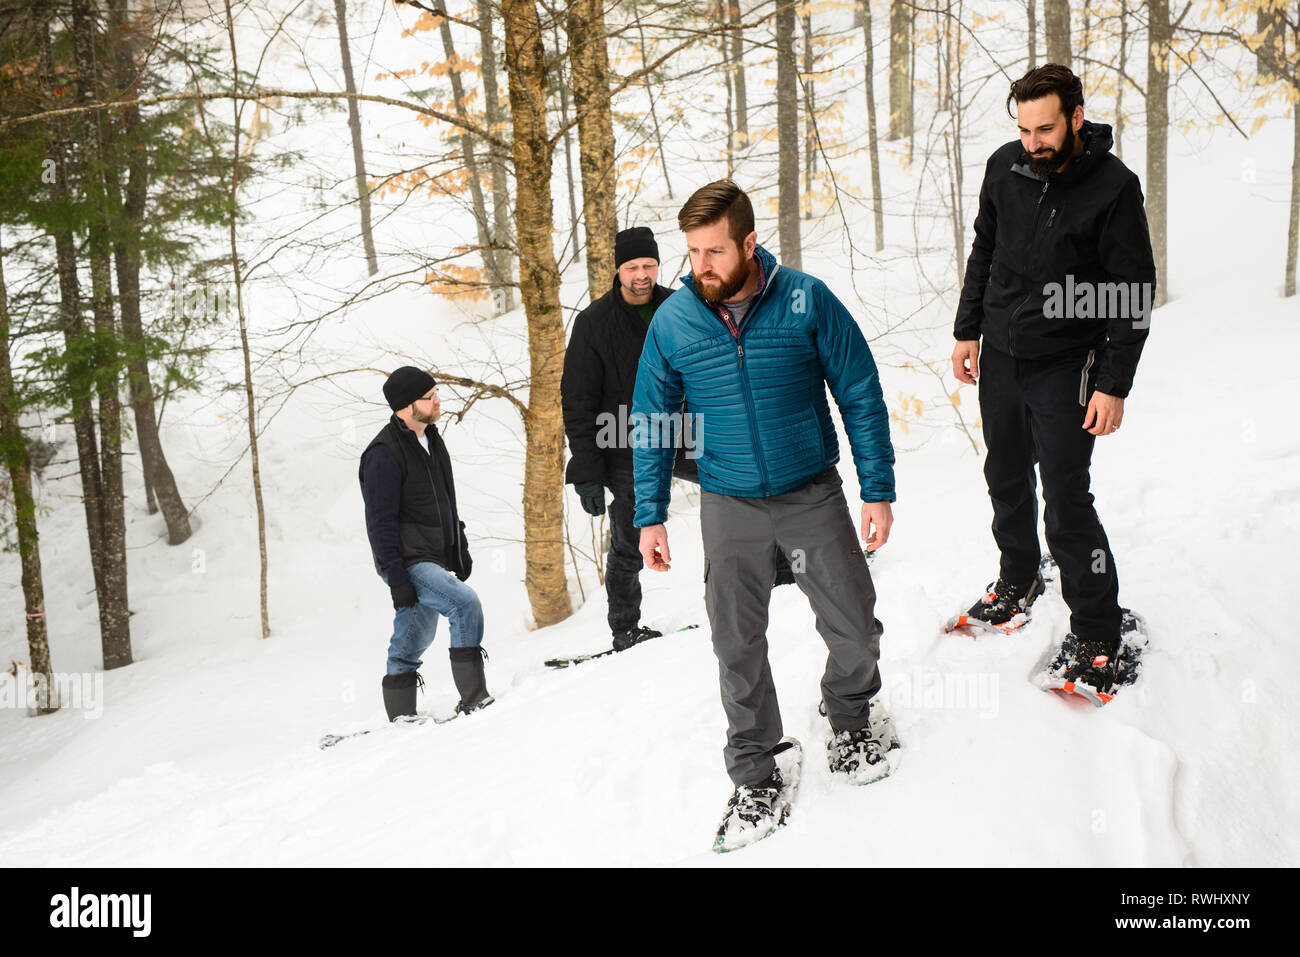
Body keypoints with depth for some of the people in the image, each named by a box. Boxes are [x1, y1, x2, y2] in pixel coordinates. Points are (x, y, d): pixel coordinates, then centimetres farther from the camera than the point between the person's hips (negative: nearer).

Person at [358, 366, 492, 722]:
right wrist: (396, 579, -21)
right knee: (465, 602, -23)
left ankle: (401, 717, 23)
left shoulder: (430, 439, 12)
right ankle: (474, 699, -21)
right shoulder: (385, 454, -16)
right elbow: (380, 522, -18)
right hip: (408, 564, -9)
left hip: (433, 561, 9)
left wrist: (460, 550, 20)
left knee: (414, 640, 14)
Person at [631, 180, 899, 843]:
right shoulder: (671, 322, -7)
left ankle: (850, 717, 36)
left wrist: (878, 490, -6)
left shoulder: (806, 301, -12)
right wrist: (649, 516, 3)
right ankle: (755, 774, 23)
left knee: (854, 627, 5)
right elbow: (652, 425, 4)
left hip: (813, 491, -1)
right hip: (729, 505, 1)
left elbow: (861, 397, -4)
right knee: (738, 645, 5)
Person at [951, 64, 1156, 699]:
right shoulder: (1005, 169, -1)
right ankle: (1018, 579, 42)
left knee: (1066, 499, -5)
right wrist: (967, 331, 10)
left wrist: (1114, 385, -15)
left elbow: (1134, 294, -12)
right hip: (998, 355, 5)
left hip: (1064, 365, -5)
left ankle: (1097, 629, 9)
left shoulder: (1113, 187, -16)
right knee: (1006, 477, 18)